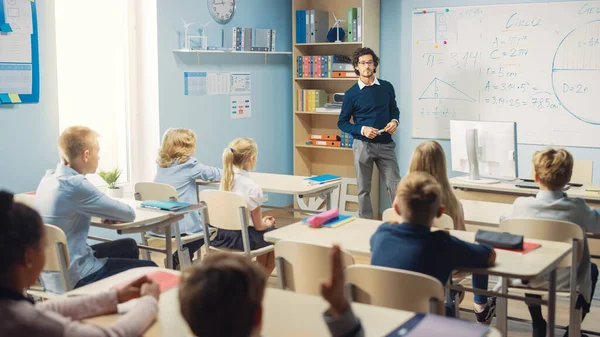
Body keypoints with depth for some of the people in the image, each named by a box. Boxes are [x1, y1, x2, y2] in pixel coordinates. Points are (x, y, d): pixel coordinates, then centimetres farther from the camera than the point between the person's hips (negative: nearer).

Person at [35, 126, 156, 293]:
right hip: (72, 279, -9)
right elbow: (129, 214, -16)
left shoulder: (49, 178, 1)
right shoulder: (74, 184, -25)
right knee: (150, 270, 4)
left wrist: (108, 212, 3)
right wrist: (112, 212, 6)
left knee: (128, 246, 24)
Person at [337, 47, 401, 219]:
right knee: (364, 189, 6)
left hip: (385, 144, 1)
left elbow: (394, 109, 18)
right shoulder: (351, 94, -3)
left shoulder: (387, 87, 4)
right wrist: (362, 130, -15)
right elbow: (342, 122, 2)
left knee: (395, 185, -2)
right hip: (363, 145, -1)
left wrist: (394, 121, -5)